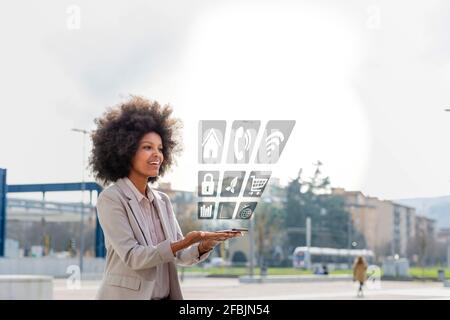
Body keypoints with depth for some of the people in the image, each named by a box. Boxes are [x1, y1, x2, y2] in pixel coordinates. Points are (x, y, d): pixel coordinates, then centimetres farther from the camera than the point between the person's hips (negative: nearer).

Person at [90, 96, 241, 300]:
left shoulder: (162, 201, 10)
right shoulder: (111, 199, -10)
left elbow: (180, 255, 9)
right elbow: (132, 257, -18)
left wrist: (205, 245, -12)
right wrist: (184, 242, -26)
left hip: (166, 296, 6)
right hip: (125, 295, -6)